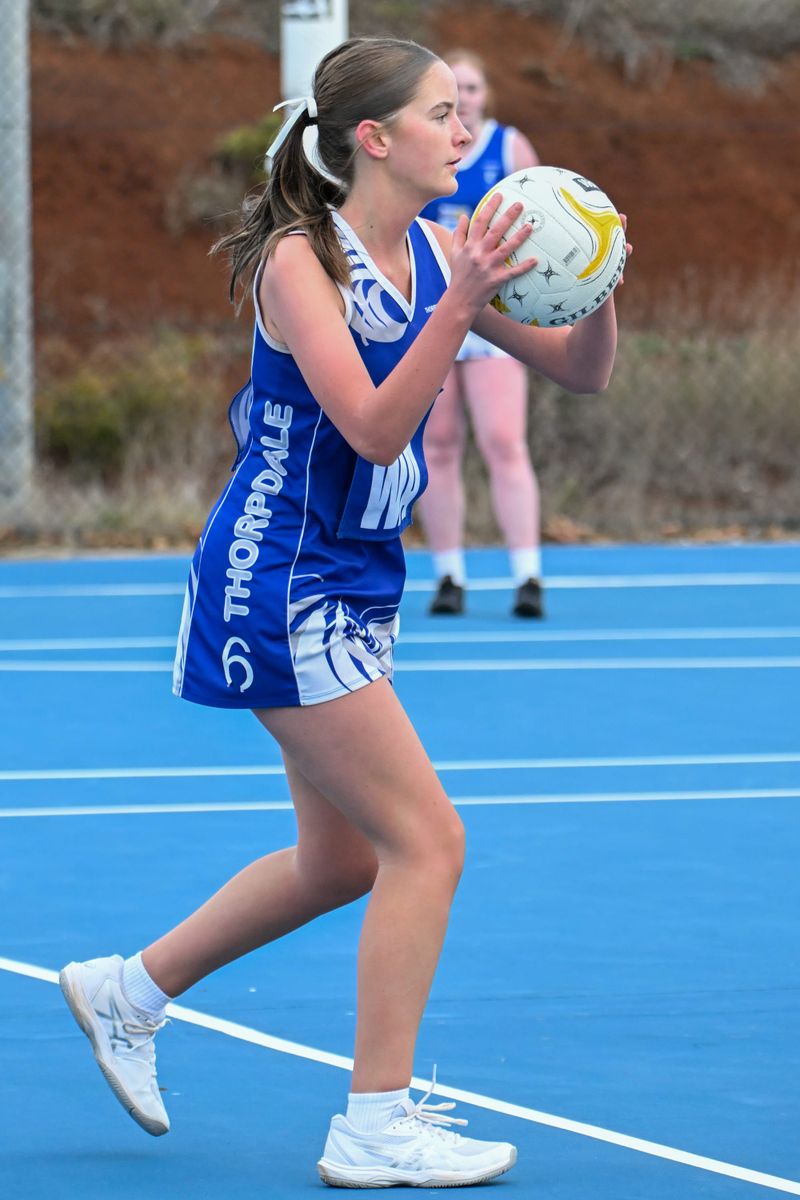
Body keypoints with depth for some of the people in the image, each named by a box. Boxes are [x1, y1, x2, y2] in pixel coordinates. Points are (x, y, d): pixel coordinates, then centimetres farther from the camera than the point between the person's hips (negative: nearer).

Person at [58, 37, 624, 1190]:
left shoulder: (437, 253, 3)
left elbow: (582, 370, 5)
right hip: (280, 585, -9)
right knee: (427, 838, -10)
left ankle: (128, 992, 32)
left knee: (342, 859, 16)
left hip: (350, 587, 9)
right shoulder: (301, 261, -18)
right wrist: (462, 302, -36)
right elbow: (372, 427, -29)